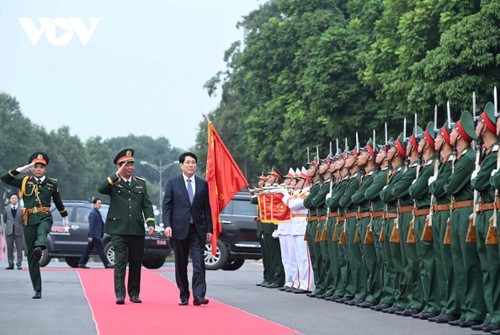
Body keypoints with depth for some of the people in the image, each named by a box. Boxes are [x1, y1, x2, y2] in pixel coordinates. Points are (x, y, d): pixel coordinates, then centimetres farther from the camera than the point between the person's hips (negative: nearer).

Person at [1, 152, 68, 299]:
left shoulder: (52, 183, 10)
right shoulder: (25, 182, 9)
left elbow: (58, 201, 24)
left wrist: (65, 216, 36)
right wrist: (20, 170, -5)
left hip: (45, 217, -2)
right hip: (29, 220, 2)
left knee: (41, 231, -40)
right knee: (31, 257, 1)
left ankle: (39, 247, -73)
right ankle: (37, 289, 6)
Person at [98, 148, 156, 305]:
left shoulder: (141, 183, 14)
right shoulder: (113, 182, 3)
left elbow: (147, 205, 10)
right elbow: (101, 189, -18)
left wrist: (151, 223, -2)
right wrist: (117, 175, -19)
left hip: (137, 230, 4)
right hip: (118, 229, -3)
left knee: (136, 263, 8)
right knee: (120, 262, -9)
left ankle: (134, 293, 17)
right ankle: (120, 294, -11)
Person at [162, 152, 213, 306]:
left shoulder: (203, 184, 9)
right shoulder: (173, 183, 4)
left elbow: (207, 208, 10)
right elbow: (167, 206, 1)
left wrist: (209, 229, 5)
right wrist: (167, 225, -11)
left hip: (198, 229, 1)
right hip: (179, 228, 0)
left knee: (199, 263, -10)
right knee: (181, 264, 6)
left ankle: (199, 295, -14)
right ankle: (184, 295, 15)